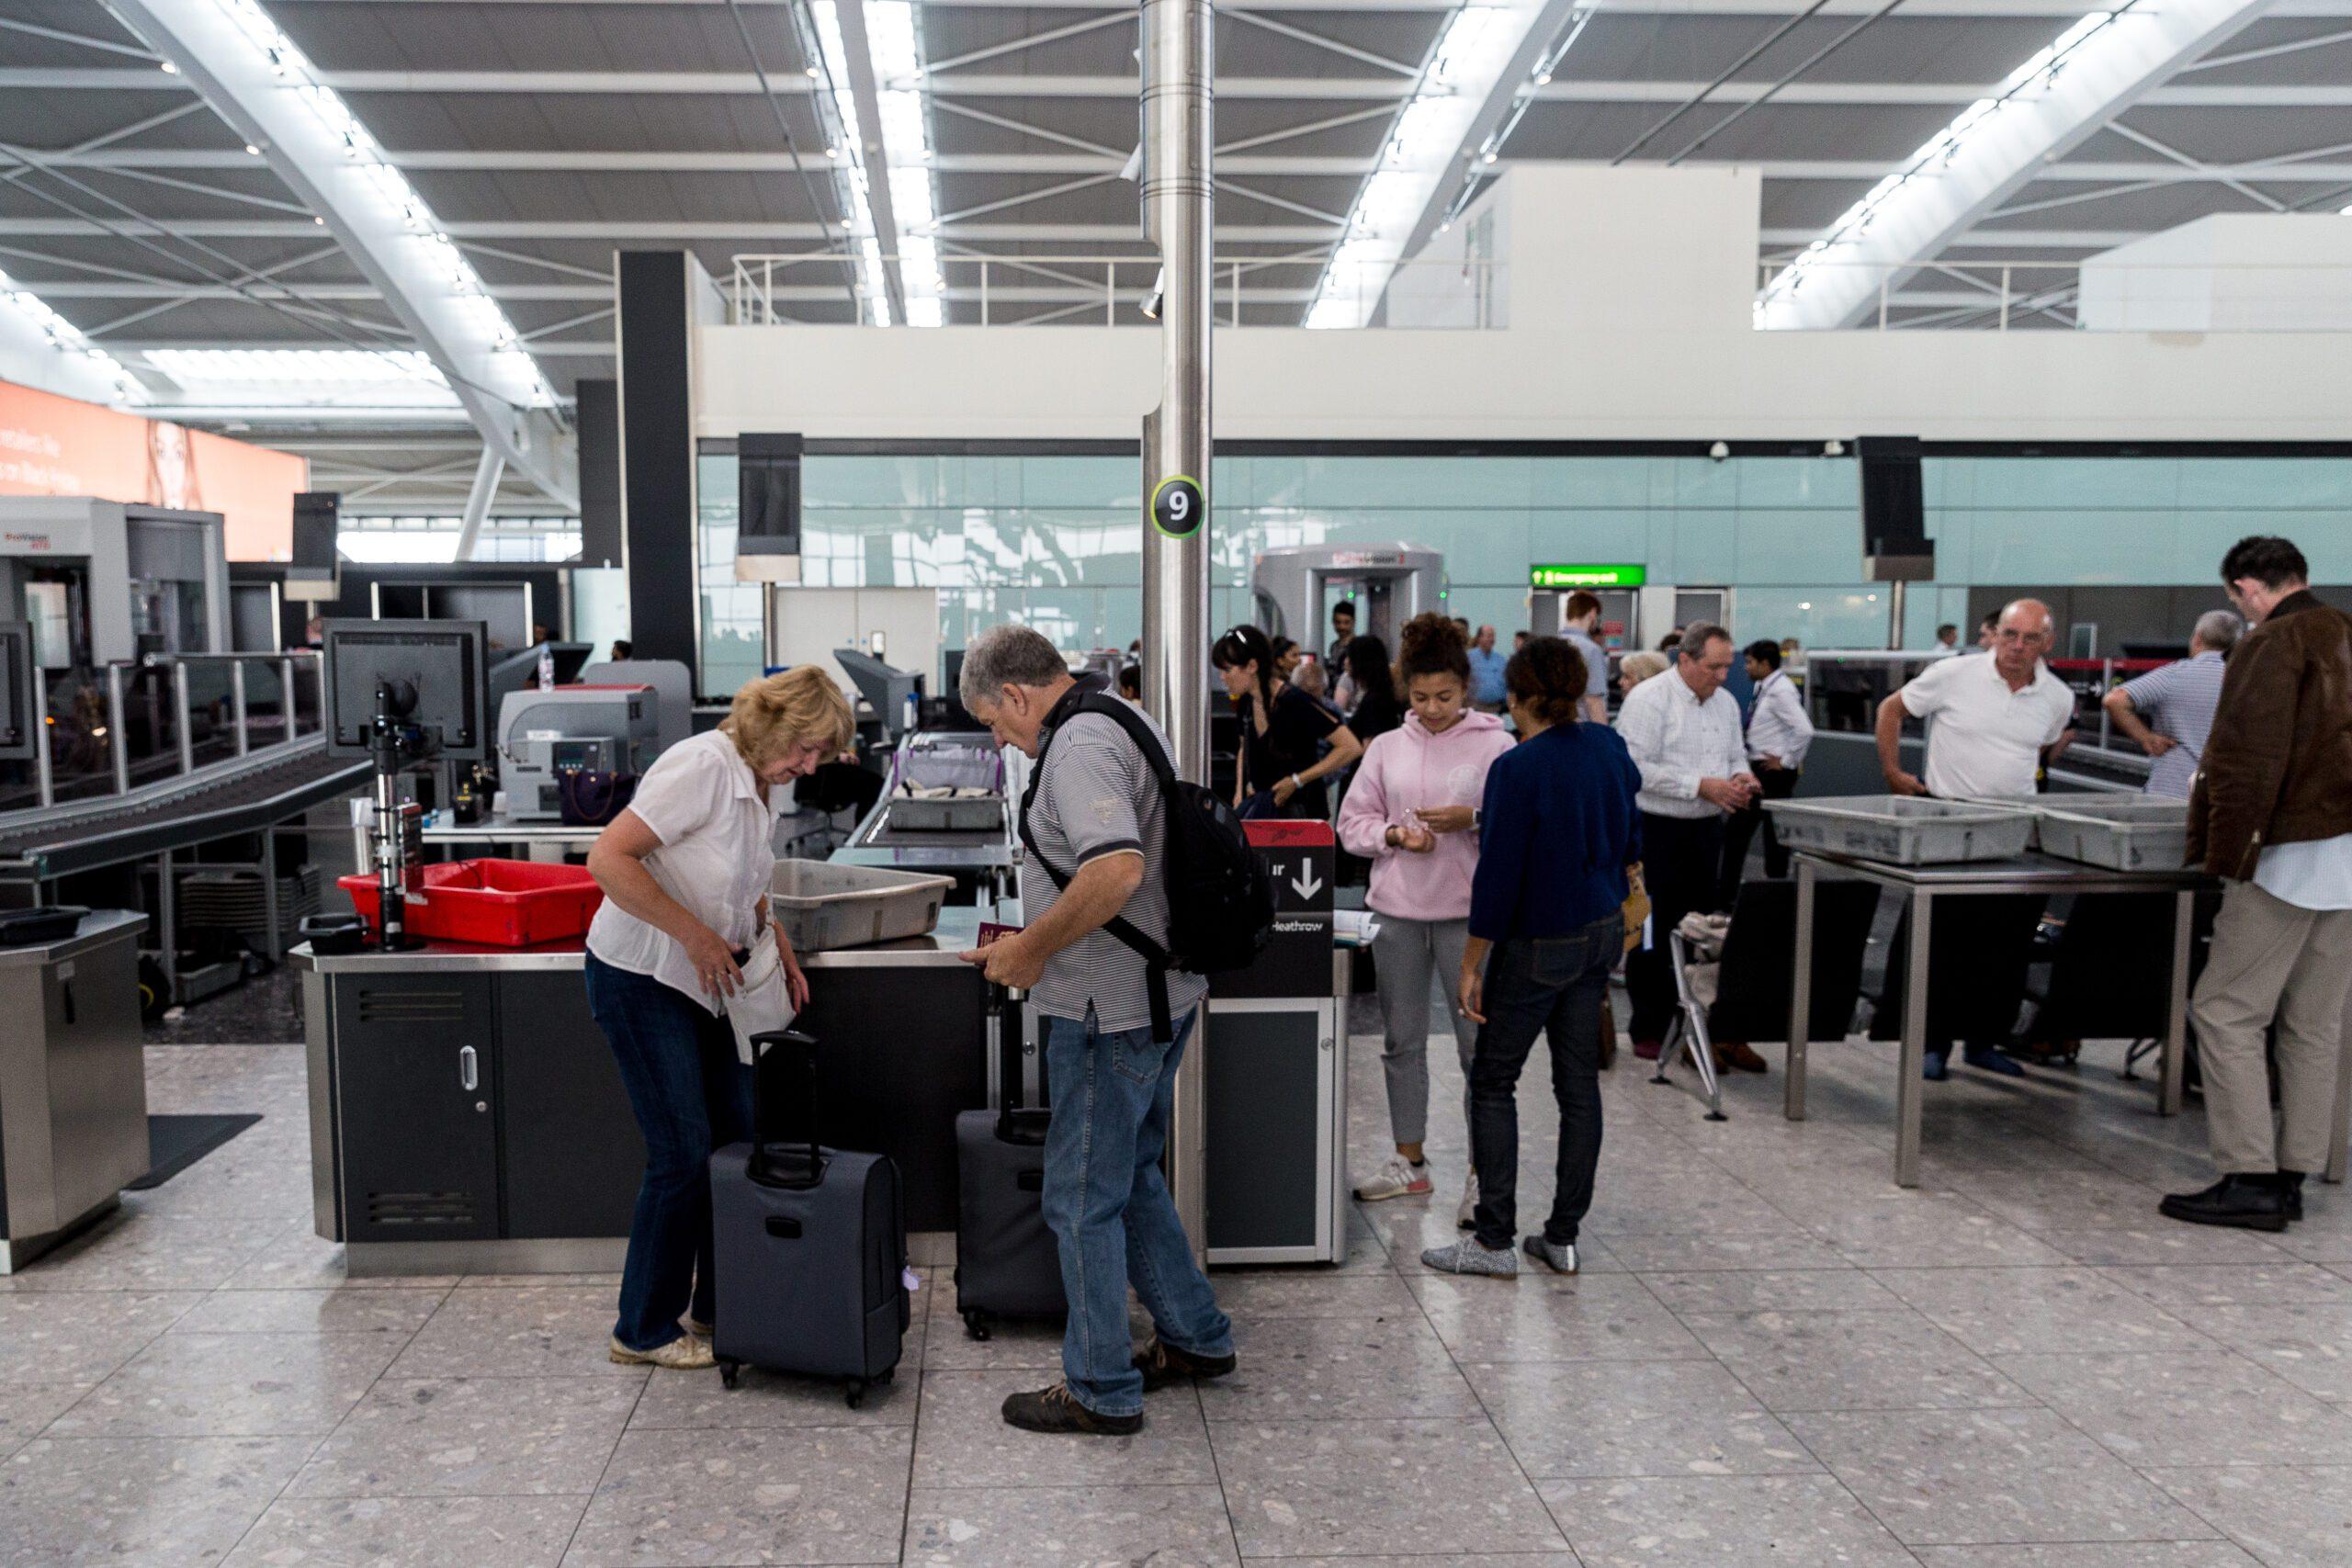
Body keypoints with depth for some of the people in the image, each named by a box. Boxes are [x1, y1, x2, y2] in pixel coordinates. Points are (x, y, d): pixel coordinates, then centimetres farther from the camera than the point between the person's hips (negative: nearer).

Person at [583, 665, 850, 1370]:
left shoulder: (768, 784, 6)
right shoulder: (703, 767, -22)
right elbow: (608, 858, -28)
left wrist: (777, 943, 6)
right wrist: (695, 934, -26)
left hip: (705, 979, 9)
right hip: (640, 977, -9)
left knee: (738, 1139, 9)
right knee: (684, 1154, -5)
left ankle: (717, 1307, 23)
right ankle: (644, 1331, 10)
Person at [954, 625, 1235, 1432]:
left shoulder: (1078, 747, -19)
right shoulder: (1127, 722, 14)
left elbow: (1117, 869, -33)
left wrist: (1033, 947, -21)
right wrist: (1039, 939, 17)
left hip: (1111, 1010, -10)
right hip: (1163, 991, 10)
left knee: (1082, 1198, 3)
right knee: (1131, 1177, 23)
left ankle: (1101, 1391, 15)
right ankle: (1195, 1337, 34)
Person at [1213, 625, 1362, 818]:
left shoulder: (1295, 702, -17)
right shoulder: (1245, 703, 4)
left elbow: (1351, 747, -19)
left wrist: (1296, 781, -17)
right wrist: (1241, 789, 7)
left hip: (1300, 810, -6)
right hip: (1262, 806, 6)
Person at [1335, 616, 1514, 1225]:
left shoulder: (1495, 746, -2)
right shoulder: (1387, 747, 7)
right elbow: (1352, 821, 8)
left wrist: (1472, 820, -19)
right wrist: (1395, 835, -10)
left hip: (1470, 912, -4)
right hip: (1398, 909, 4)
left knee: (1479, 1043, 0)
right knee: (1401, 1040, 13)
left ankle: (1482, 1173, 12)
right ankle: (1410, 1162, 27)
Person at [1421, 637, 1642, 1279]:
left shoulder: (1517, 769, -21)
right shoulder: (1609, 748, 1)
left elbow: (1498, 877, -20)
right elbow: (1630, 841, 12)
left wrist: (1471, 964, -13)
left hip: (1538, 946, -7)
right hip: (1602, 932, 7)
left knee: (1493, 1082, 5)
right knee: (1579, 1082, 11)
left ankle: (1494, 1239, 7)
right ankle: (1563, 1236, 19)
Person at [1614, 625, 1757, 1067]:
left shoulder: (1725, 702, 13)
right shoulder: (1648, 700, -11)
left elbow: (1736, 756, 24)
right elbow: (1637, 768, -19)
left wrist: (1740, 778, 0)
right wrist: (1702, 785, -21)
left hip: (1706, 830, 7)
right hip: (1657, 830, -7)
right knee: (1653, 933, -1)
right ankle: (1648, 1030, 8)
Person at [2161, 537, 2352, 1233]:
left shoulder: (2272, 644, -10)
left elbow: (2247, 764, -17)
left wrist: (2223, 853, -12)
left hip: (2295, 856, -8)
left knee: (2226, 1013, -3)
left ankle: (2249, 1179, -4)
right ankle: (2292, 1177, 17)